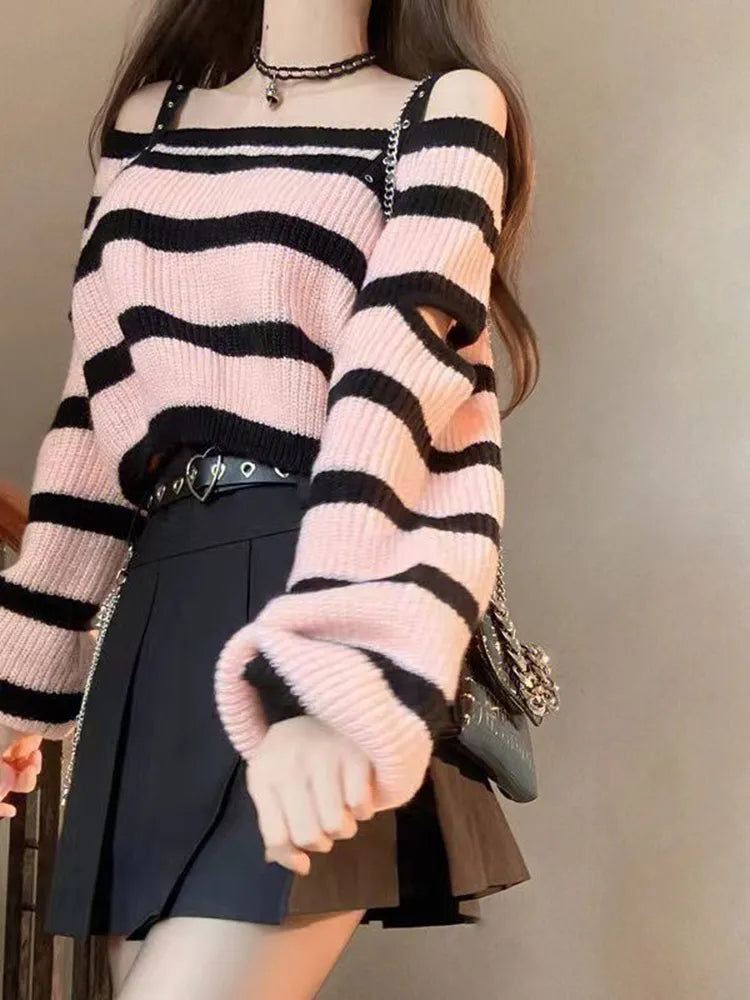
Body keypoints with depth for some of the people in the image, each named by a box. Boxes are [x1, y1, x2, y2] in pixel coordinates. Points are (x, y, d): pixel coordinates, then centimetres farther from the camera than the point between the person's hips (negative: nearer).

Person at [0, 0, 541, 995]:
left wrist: (328, 677, -27)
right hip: (163, 618, 5)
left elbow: (399, 380, -13)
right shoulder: (146, 115, 19)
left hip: (324, 596, -5)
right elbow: (98, 405, 18)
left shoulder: (445, 110, 4)